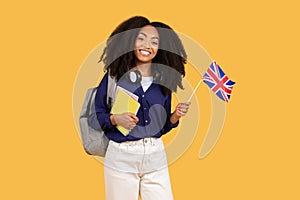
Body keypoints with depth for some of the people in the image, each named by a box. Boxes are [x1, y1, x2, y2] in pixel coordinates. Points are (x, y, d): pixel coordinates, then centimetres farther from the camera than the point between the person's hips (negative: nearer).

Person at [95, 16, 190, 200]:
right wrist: (115, 119, -17)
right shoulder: (114, 76, -1)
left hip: (156, 157, 3)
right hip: (121, 157, -2)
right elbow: (96, 115, 1)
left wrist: (175, 116, -5)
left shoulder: (163, 81, 8)